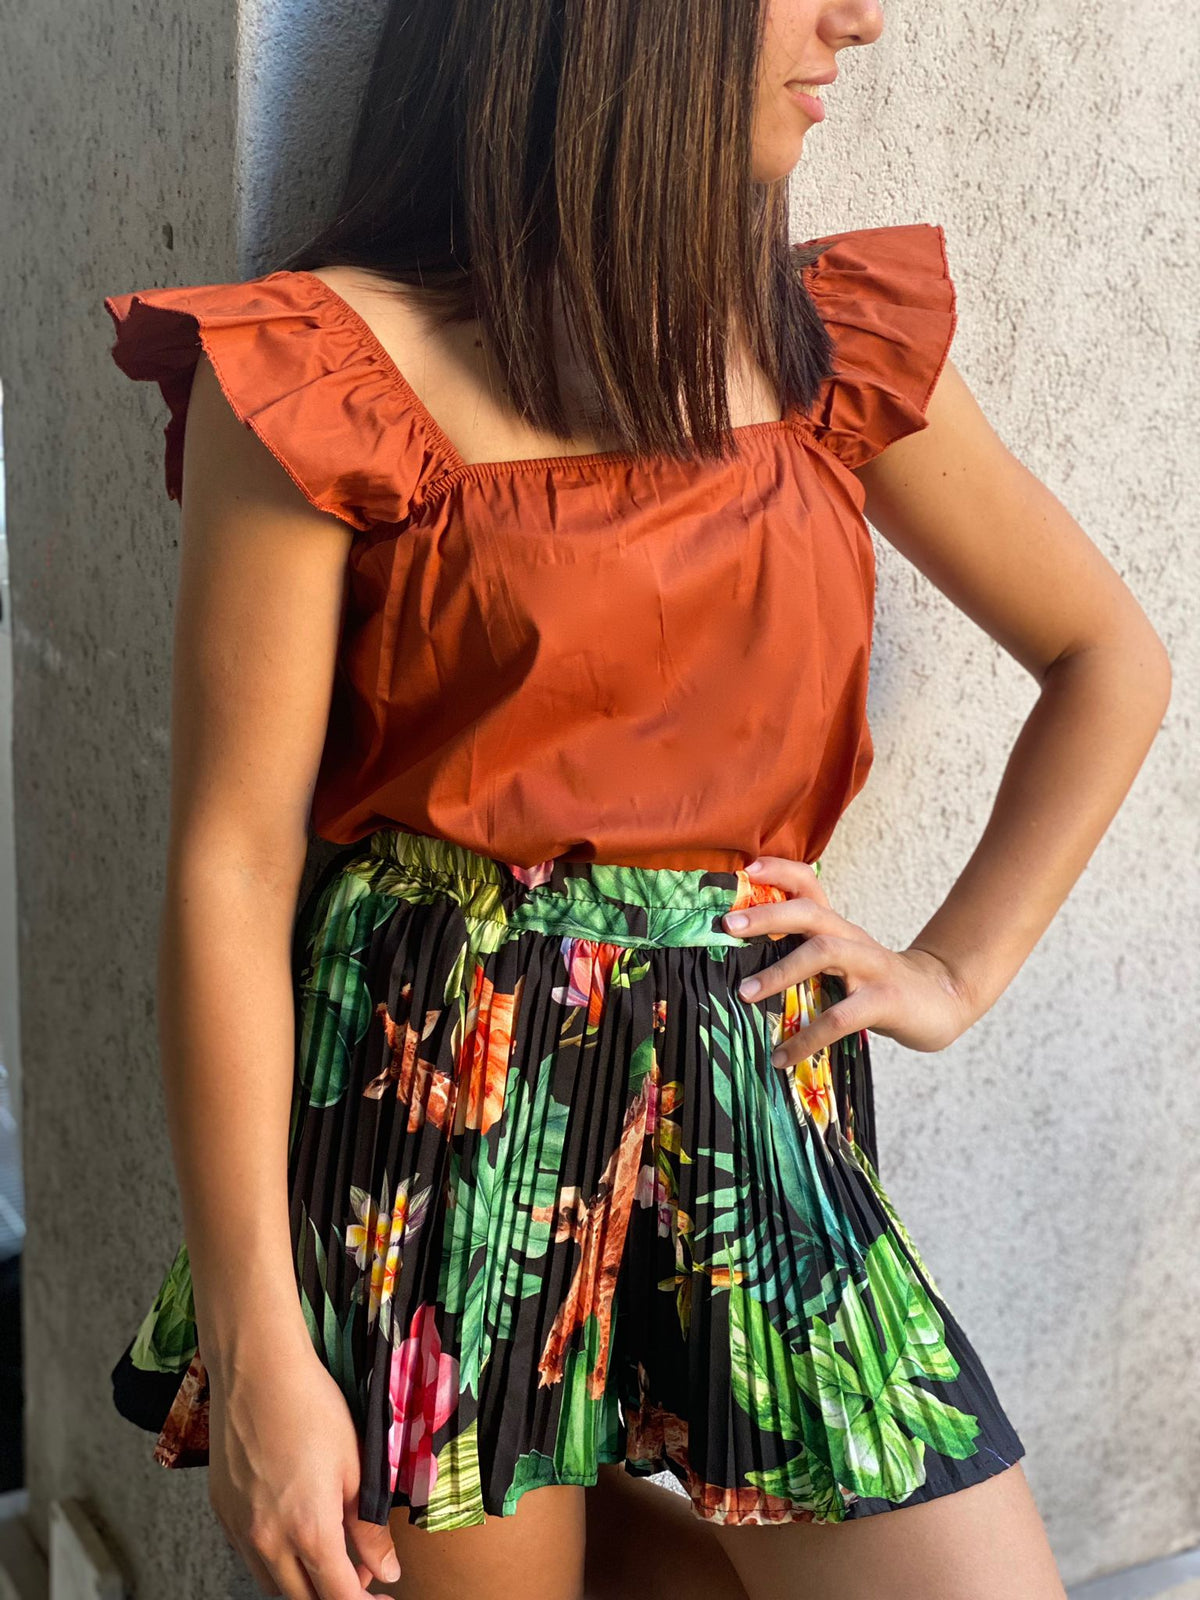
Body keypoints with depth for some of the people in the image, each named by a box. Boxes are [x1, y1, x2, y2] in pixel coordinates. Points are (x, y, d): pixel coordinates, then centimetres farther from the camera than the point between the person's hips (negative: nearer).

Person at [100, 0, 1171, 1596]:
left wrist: (956, 970, 7)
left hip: (762, 1100, 4)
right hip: (436, 1104, -4)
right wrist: (254, 1345, -11)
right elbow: (231, 864, -9)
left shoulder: (829, 337, 7)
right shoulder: (321, 369, -7)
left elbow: (1110, 658, 17)